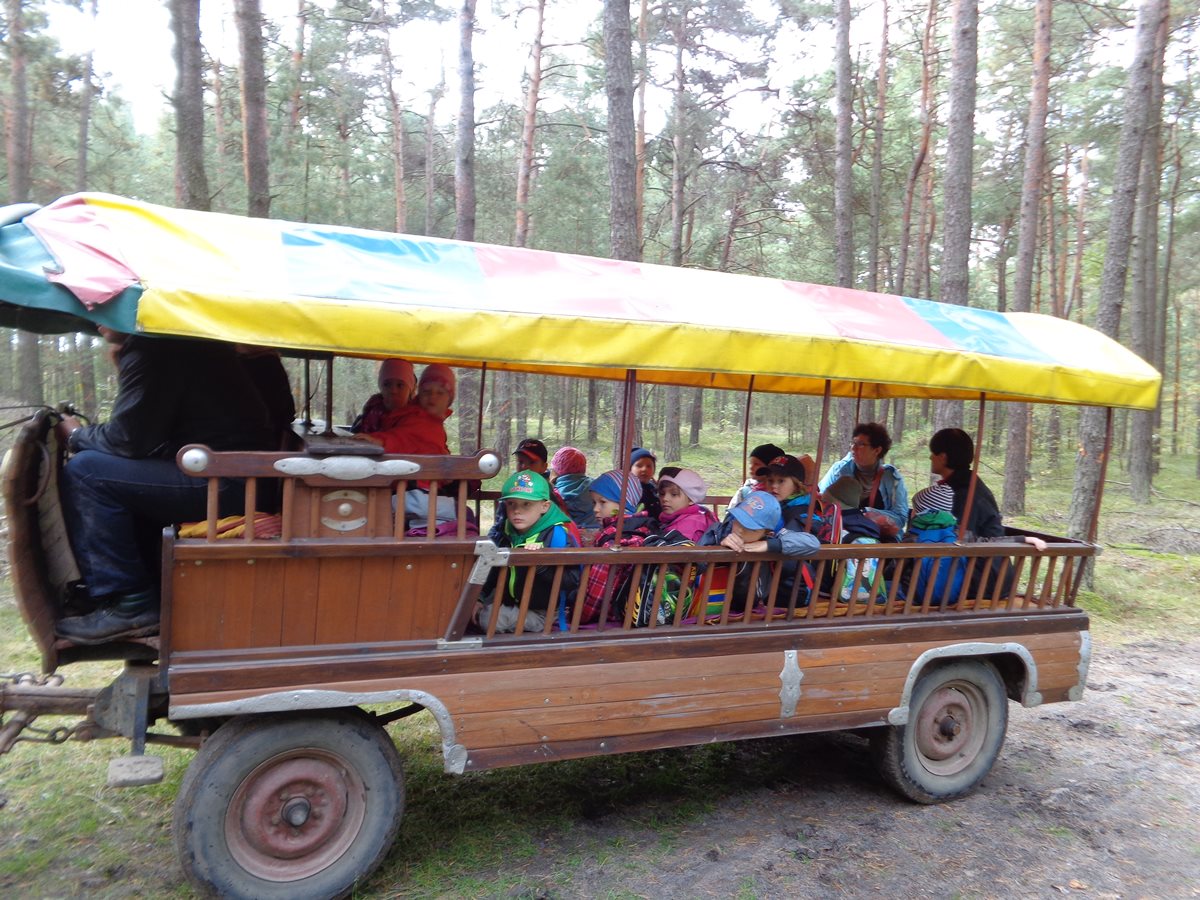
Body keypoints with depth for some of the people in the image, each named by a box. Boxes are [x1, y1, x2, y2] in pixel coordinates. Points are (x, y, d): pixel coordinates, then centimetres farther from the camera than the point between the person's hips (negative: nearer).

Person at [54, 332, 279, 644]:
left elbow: (129, 440, -11)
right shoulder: (175, 340, 19)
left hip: (230, 482, -11)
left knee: (84, 473, -9)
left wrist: (77, 436, 7)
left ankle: (131, 606, -3)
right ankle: (150, 592, 22)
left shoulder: (150, 351, -12)